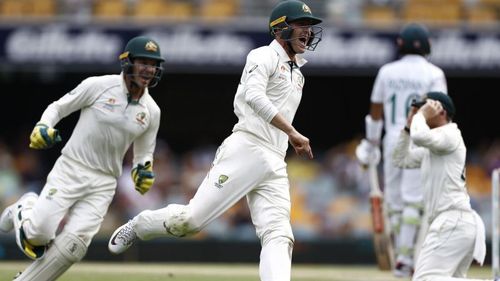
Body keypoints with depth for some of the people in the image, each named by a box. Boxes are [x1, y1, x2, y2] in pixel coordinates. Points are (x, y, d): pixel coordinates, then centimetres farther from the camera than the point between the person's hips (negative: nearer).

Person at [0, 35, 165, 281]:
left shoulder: (151, 111, 6)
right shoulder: (99, 86, -7)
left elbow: (144, 153, 19)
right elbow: (58, 107, 2)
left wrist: (143, 170, -3)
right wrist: (43, 127, -17)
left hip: (103, 184, 3)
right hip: (70, 169, -3)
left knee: (73, 244, -14)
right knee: (39, 233, -15)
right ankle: (26, 209, 21)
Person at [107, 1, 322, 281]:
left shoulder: (297, 75, 26)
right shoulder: (265, 56, 0)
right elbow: (254, 97, -19)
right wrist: (293, 133, -22)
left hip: (275, 165, 7)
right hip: (245, 150, -7)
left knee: (279, 237, -12)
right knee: (192, 218, -11)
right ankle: (138, 226, 17)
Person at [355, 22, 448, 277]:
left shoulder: (387, 72, 7)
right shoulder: (433, 74, -3)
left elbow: (375, 112, 10)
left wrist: (370, 145, 19)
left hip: (393, 141, 3)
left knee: (395, 201, 9)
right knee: (413, 200, -5)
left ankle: (401, 258, 10)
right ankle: (405, 258, -13)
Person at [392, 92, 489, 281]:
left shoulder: (450, 135, -6)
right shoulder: (431, 147, 23)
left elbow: (420, 136, -25)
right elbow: (401, 160, 30)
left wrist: (421, 115, -5)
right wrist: (409, 124, 21)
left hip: (453, 221, -11)